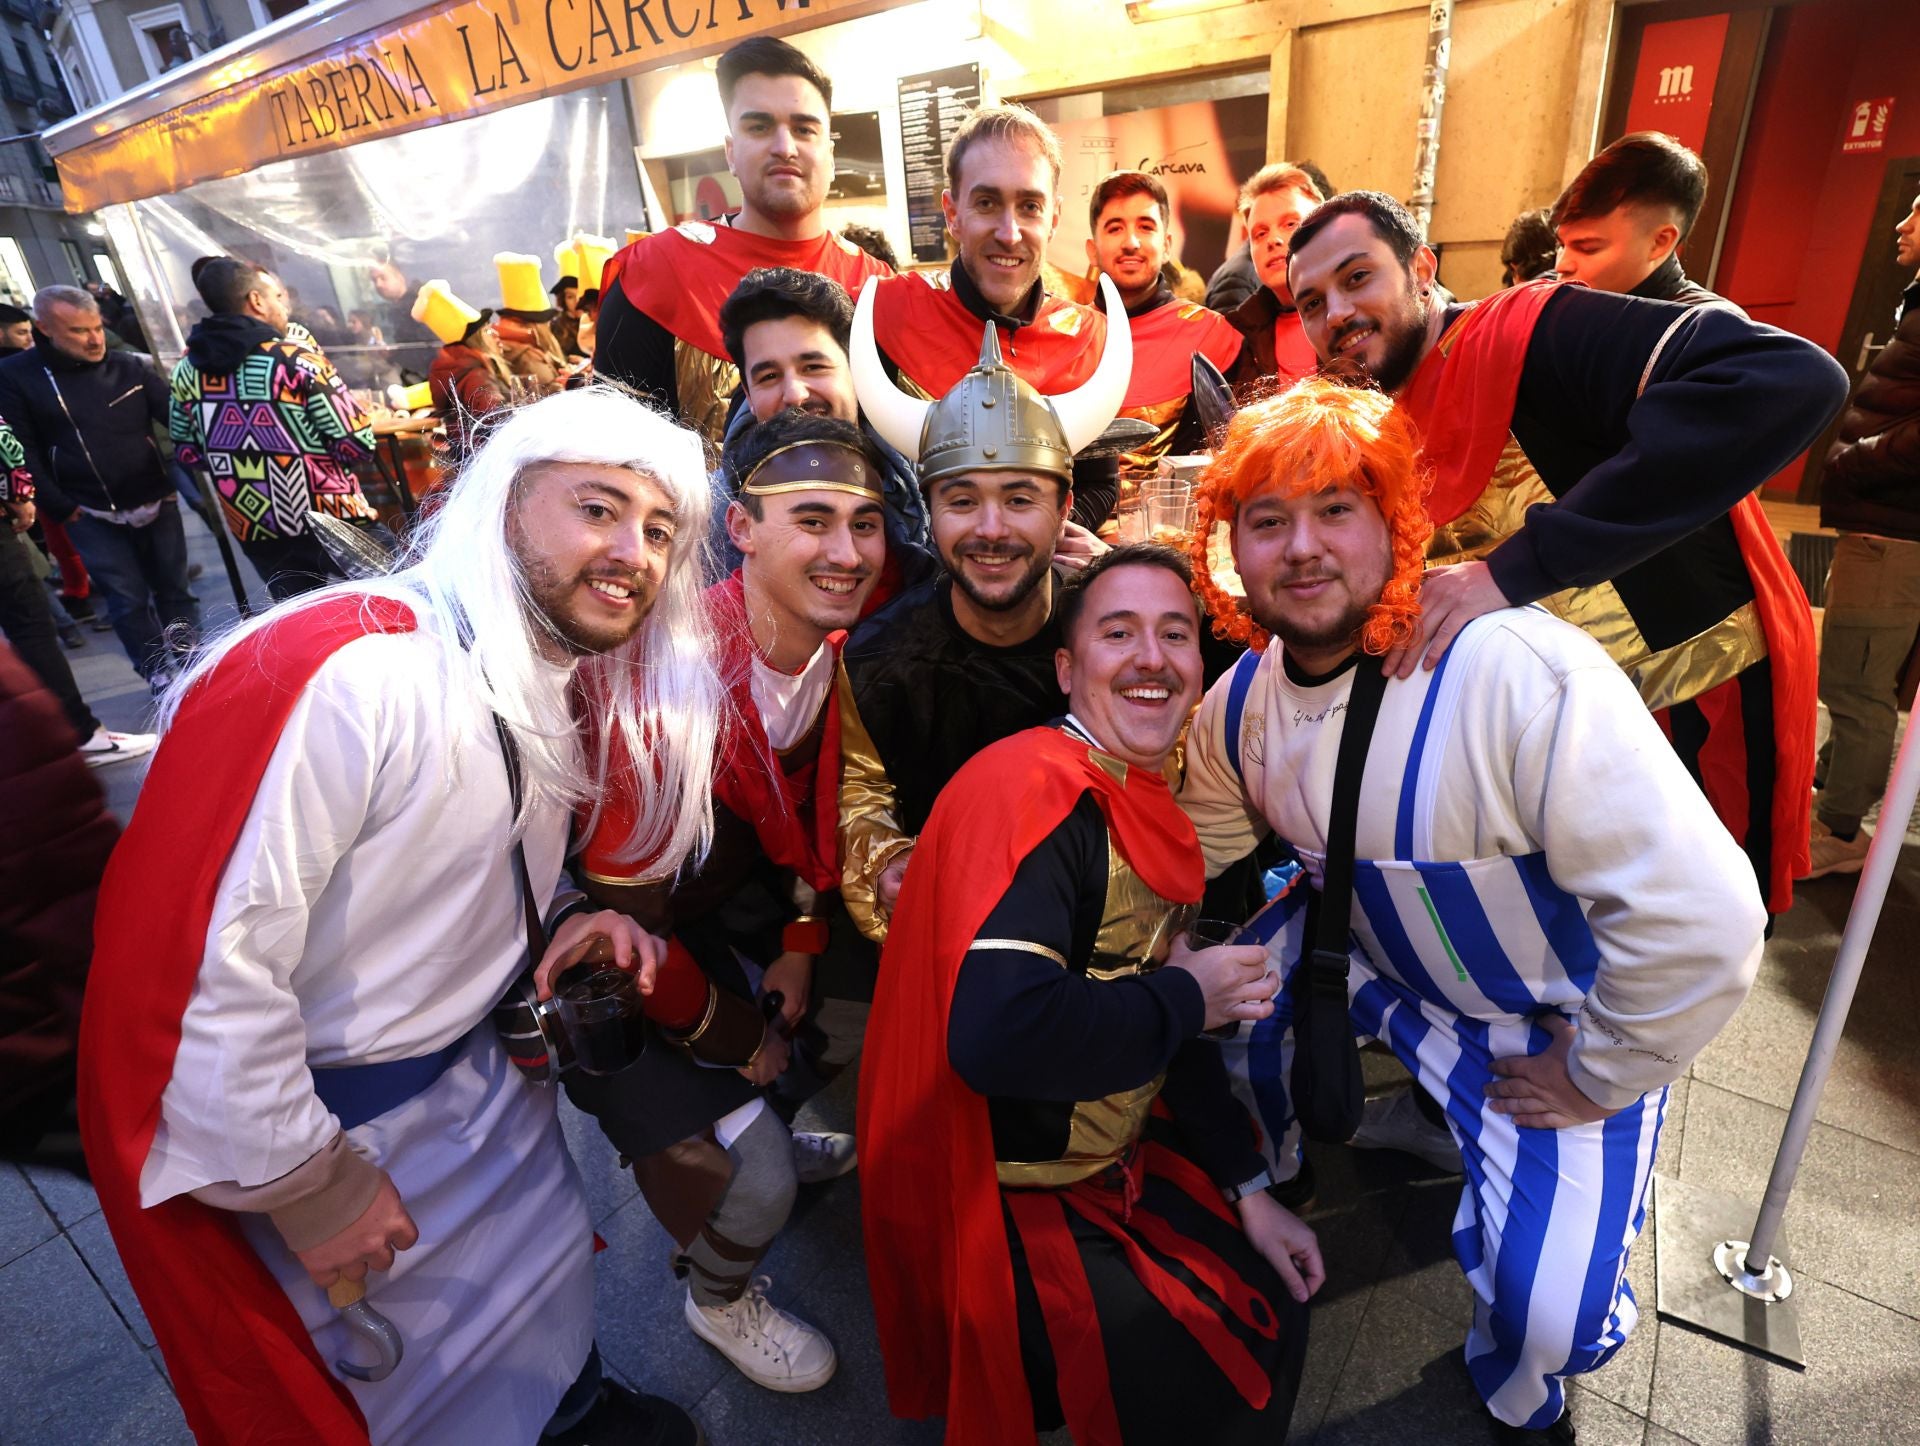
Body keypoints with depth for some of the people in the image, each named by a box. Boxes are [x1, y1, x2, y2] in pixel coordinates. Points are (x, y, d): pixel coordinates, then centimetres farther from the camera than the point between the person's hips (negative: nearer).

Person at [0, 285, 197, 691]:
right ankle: (161, 674, 14)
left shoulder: (129, 366, 0)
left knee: (173, 589, 11)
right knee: (129, 600, 2)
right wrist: (60, 509, -8)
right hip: (92, 515, -2)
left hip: (157, 503, 2)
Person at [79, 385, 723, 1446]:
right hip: (303, 1122, -7)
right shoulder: (347, 674, -31)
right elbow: (190, 964, -31)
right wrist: (306, 1184, -19)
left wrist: (561, 922, -9)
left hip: (477, 1071, 8)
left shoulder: (568, 688, -2)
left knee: (545, 1272, 28)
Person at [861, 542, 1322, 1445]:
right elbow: (998, 1035, -40)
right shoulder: (1031, 788, -26)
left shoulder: (1145, 810, 4)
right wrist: (1183, 997, -24)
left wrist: (1249, 1189, 6)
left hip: (1107, 1163, 9)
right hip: (999, 1201, -9)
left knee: (1275, 1308, 17)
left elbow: (1169, 1033, 9)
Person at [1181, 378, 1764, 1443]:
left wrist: (1591, 1076, -20)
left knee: (1545, 1310, -13)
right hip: (1370, 958, 5)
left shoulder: (1523, 675, -35)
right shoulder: (1241, 703, -13)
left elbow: (1702, 920, -34)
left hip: (1561, 1017, -5)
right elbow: (1194, 859, 4)